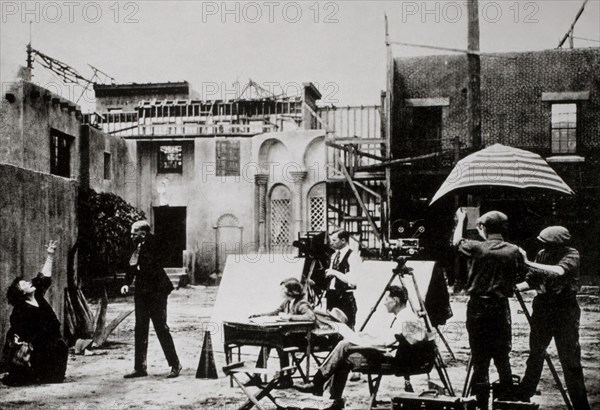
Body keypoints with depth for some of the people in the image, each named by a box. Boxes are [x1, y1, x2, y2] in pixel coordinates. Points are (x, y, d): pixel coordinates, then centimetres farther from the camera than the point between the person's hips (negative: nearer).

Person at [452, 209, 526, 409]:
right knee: (502, 358, 13)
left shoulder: (477, 248, -8)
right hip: (501, 309, 2)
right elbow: (520, 278, 7)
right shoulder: (514, 251, -4)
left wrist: (461, 220, 28)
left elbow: (456, 241, 12)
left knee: (480, 360, 3)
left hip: (478, 307, -2)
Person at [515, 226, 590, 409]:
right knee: (535, 356, 14)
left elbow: (559, 271, -31)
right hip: (542, 309, 4)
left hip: (564, 313, -4)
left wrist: (529, 263, -31)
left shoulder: (571, 255, -11)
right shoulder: (542, 254, 2)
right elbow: (531, 281, 8)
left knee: (571, 361, -3)